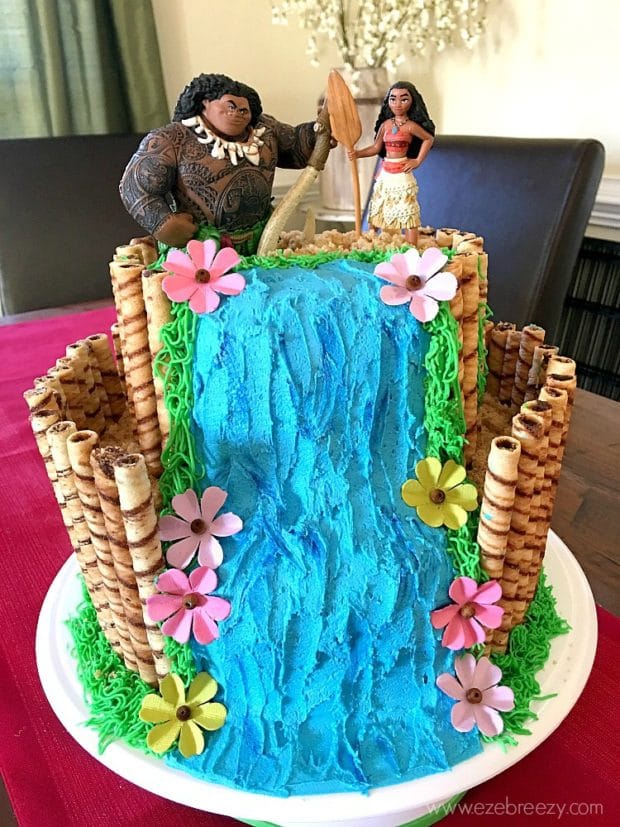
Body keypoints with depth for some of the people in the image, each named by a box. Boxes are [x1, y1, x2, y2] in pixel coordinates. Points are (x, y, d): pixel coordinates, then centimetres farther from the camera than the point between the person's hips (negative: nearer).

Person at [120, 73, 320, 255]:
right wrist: (165, 226, -20)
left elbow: (296, 146, 19)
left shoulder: (264, 128, 8)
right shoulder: (172, 140, -9)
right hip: (200, 245, -4)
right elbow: (136, 187, -11)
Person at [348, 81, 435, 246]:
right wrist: (358, 153, -6)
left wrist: (418, 161, -2)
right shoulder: (385, 124, 4)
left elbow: (429, 139, 2)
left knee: (407, 214, -3)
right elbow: (376, 147, 7)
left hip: (402, 174, -5)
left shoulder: (411, 126, -7)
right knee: (384, 213, 10)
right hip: (385, 174, 5)